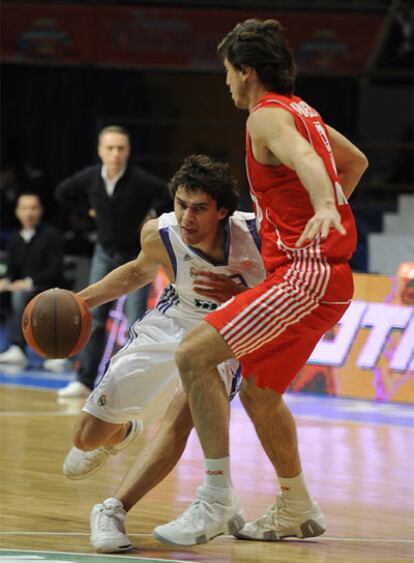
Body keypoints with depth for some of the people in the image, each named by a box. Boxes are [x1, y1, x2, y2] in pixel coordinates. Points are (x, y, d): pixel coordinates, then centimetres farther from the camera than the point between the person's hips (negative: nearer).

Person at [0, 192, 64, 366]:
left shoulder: (51, 235, -4)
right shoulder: (15, 238, 15)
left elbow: (55, 270, -12)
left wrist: (29, 282, -23)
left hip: (48, 290, -7)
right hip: (21, 288, 7)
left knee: (20, 295, -34)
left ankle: (18, 349, -46)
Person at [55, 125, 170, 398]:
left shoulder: (141, 180, -24)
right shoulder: (90, 177, -9)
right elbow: (63, 193, 9)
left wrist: (152, 217, -15)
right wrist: (89, 210, 3)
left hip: (137, 255, -5)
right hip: (106, 253, 5)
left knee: (136, 320, -10)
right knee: (95, 317, 4)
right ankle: (85, 380, 10)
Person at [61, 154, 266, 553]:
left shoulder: (256, 234, -28)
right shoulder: (159, 234, -20)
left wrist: (237, 295, -32)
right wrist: (82, 300, -2)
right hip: (169, 326, 3)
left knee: (183, 410, -35)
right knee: (87, 438, 4)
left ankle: (114, 510, -25)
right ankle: (124, 433, 43)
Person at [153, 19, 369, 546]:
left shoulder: (268, 117, -10)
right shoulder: (302, 112, 19)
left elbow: (305, 158, -32)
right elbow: (356, 161, 34)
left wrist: (324, 208, -51)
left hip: (304, 274, -10)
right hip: (325, 272, 10)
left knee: (194, 353, -18)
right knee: (257, 392, 21)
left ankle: (217, 499, -19)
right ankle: (297, 511, 32)